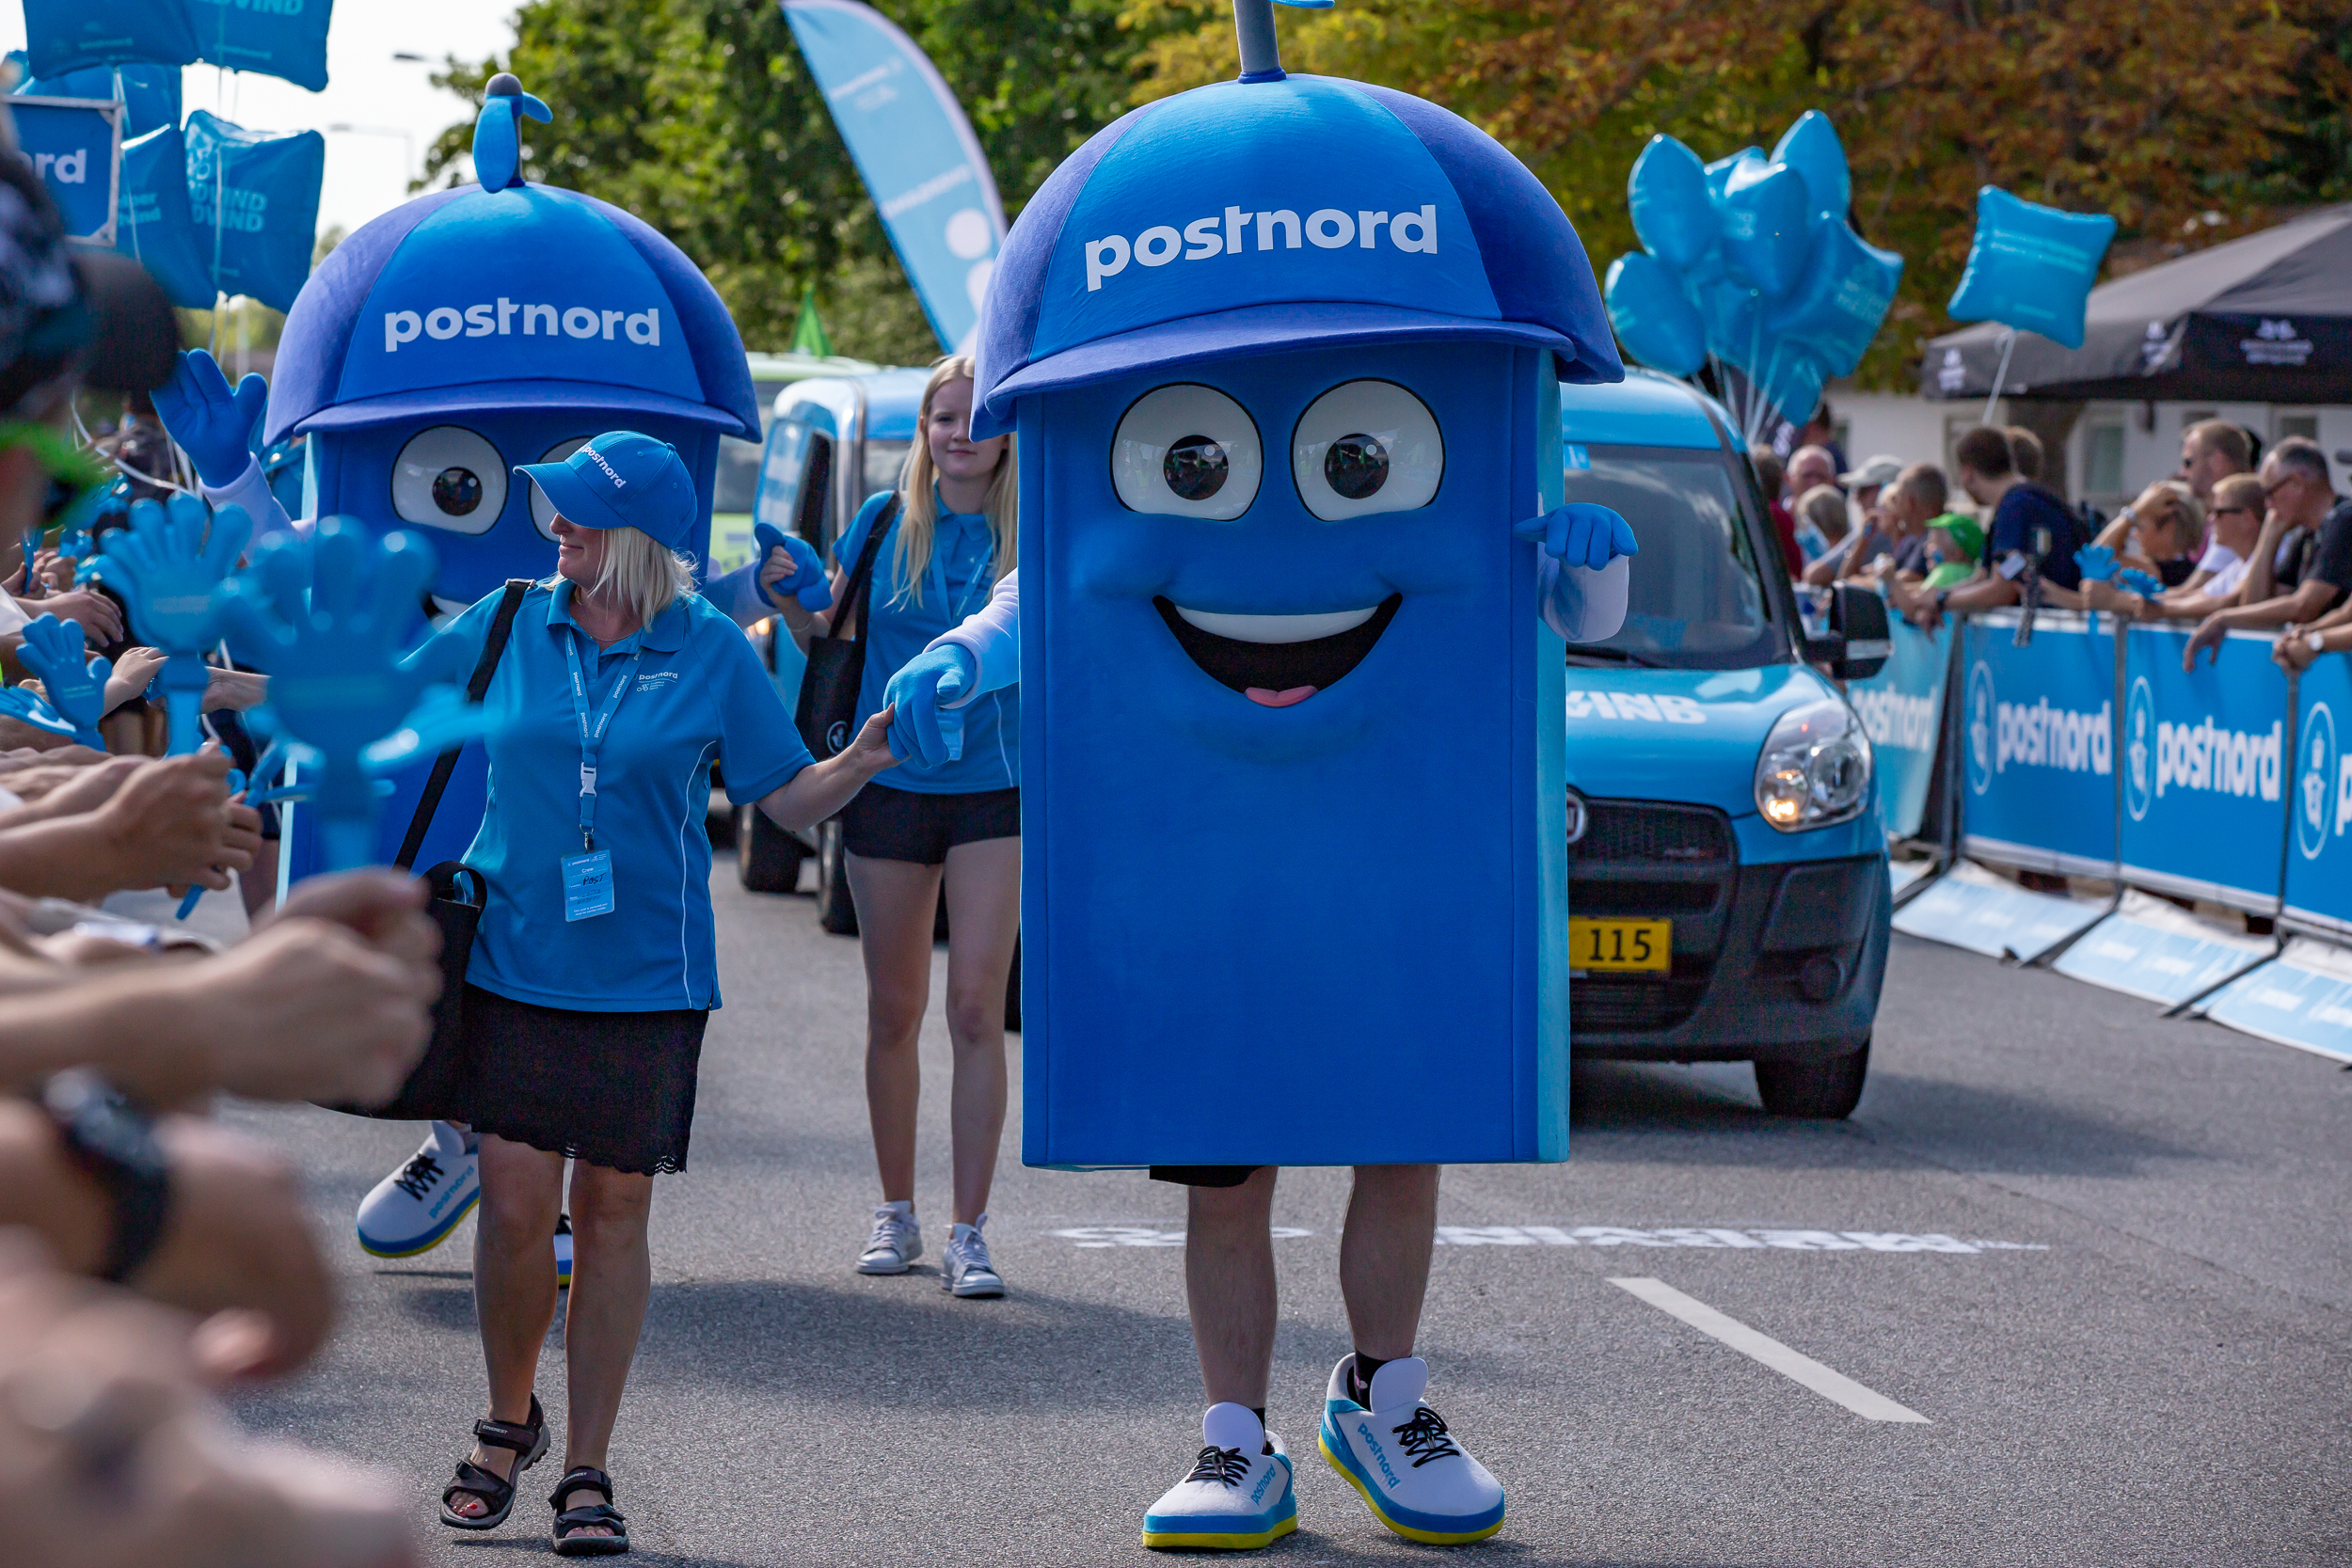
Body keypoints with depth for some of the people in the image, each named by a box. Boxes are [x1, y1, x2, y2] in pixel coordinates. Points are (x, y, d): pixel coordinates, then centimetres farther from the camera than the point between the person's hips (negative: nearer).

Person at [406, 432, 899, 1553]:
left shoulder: (711, 652, -2)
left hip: (645, 976, -1)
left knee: (613, 1211, 3)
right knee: (515, 1201, -3)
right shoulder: (508, 624, 3)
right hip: (515, 962, 1)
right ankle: (508, 1421, 22)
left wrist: (864, 760, -17)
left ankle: (586, 1472, 13)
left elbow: (787, 797, 1)